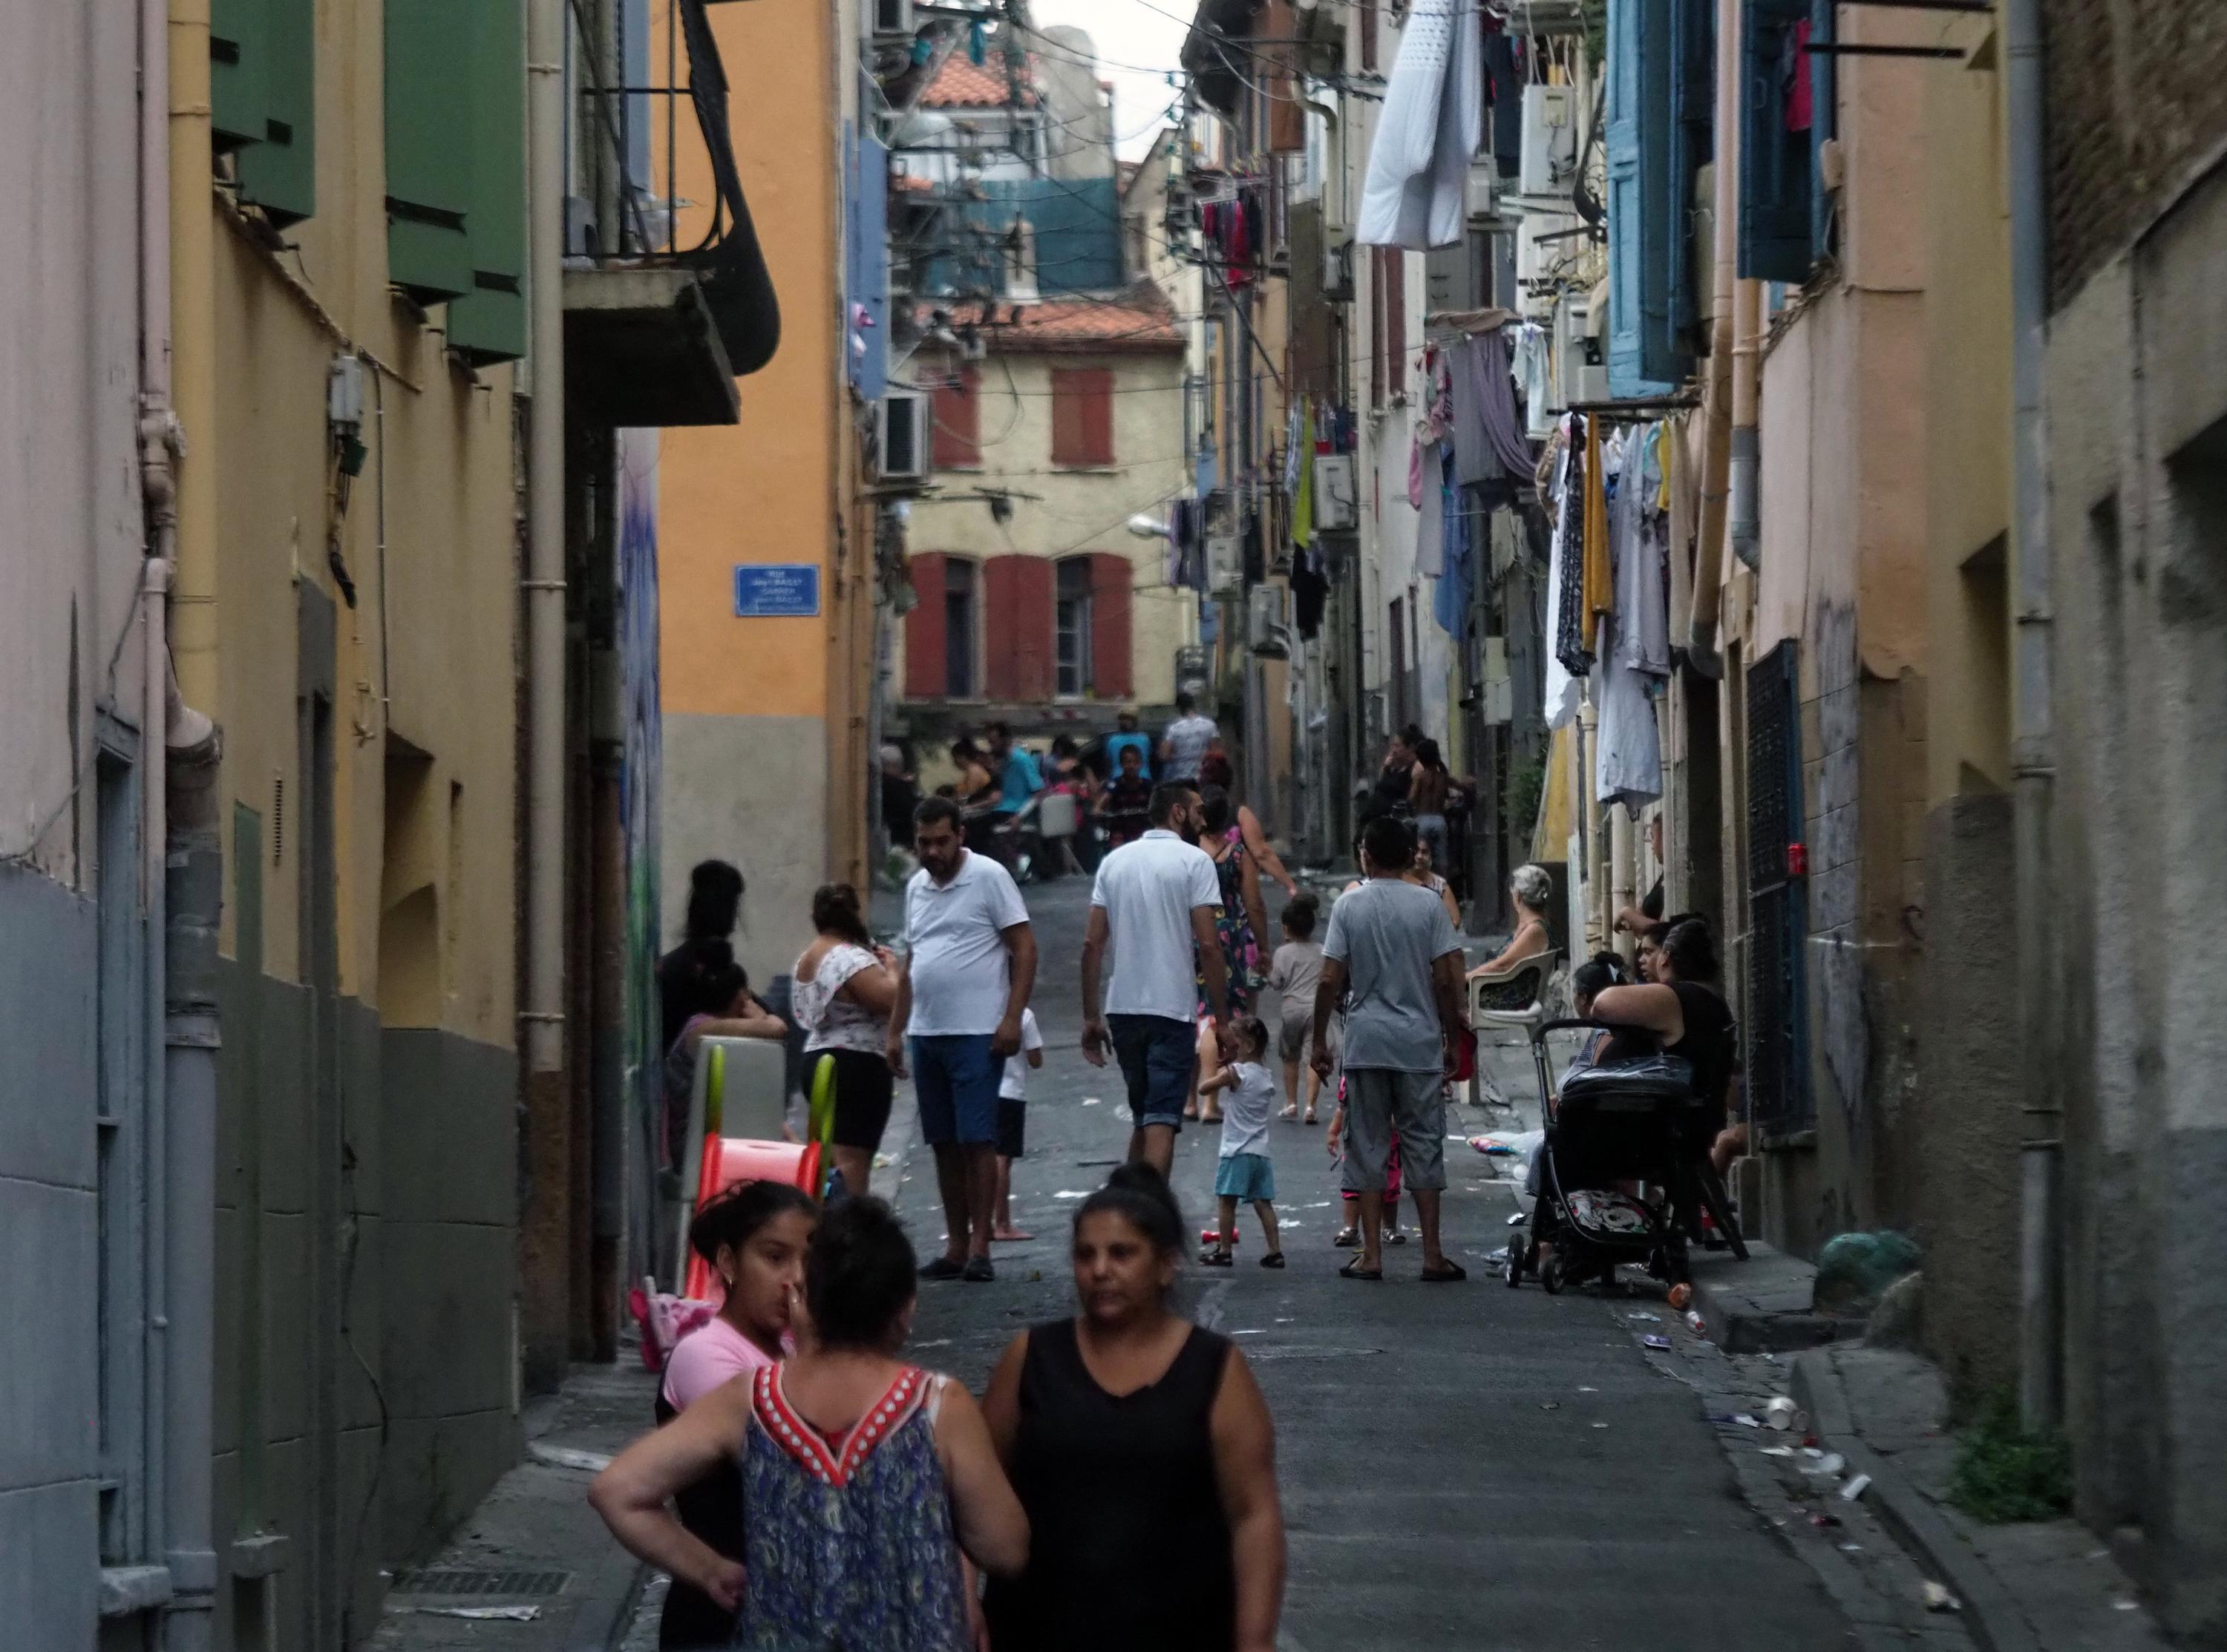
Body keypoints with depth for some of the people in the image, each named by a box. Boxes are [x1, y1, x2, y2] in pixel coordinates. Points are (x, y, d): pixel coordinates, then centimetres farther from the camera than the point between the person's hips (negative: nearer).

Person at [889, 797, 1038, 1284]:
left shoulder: (989, 878, -6)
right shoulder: (917, 887, 15)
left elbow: (1025, 948, -8)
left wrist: (1012, 1018, -16)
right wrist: (895, 1030, 18)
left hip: (976, 1034, -7)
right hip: (926, 1033, 7)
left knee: (977, 1140, -8)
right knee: (944, 1144, 8)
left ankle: (979, 1248, -6)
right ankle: (955, 1247, 13)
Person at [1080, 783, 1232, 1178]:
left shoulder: (1115, 861, 10)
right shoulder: (1195, 861, -5)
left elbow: (1092, 944, 7)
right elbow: (1207, 945, -12)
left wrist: (1091, 1018, 10)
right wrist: (1222, 1019, -7)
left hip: (1122, 1008, 5)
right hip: (1172, 1009, -5)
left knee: (1142, 1118, 18)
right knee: (1162, 1122, -6)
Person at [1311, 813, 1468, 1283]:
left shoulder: (1349, 905, -1)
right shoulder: (1428, 904, -2)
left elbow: (1331, 980, -4)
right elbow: (1446, 980, -3)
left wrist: (1319, 1039, 6)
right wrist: (1453, 1041, 7)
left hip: (1365, 1041, 0)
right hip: (1419, 1039, 0)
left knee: (1367, 1143, 6)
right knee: (1422, 1143, 5)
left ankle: (1371, 1255, 3)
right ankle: (1432, 1256, 3)